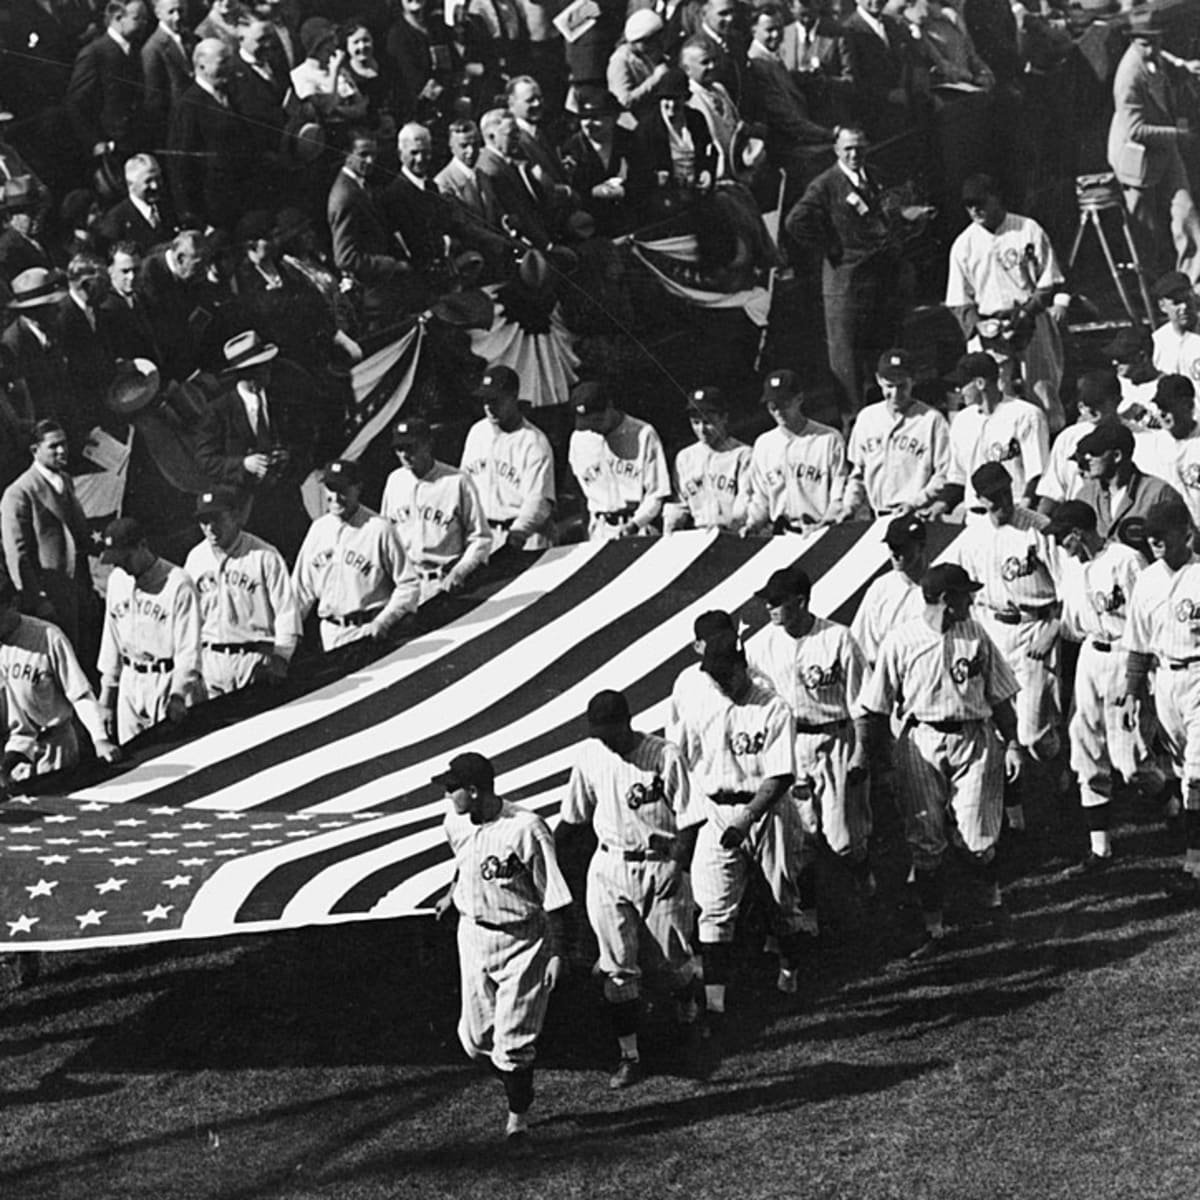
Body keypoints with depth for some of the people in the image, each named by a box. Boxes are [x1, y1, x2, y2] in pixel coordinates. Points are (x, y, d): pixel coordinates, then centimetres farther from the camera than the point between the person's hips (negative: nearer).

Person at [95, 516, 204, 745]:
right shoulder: (117, 580, 10)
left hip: (167, 681, -6)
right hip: (130, 682, 6)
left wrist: (179, 695, -19)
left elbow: (189, 648, -12)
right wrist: (107, 689, 16)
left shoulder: (178, 583, -11)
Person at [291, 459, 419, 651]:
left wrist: (383, 622, -16)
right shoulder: (318, 529, 11)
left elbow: (408, 585, -7)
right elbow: (302, 588, 17)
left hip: (367, 631, -5)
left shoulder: (379, 529, -6)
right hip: (330, 634, 5)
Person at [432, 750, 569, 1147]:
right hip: (473, 933, 6)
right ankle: (518, 1089, 32)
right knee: (475, 1037, 8)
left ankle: (518, 1115, 18)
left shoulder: (525, 829, -23)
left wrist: (555, 953, -15)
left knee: (512, 1038, -3)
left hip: (522, 941, -6)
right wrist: (452, 893, 35)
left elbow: (552, 897, -17)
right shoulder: (456, 824, -3)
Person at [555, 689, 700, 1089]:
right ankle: (629, 1055, 8)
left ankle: (688, 1012, 39)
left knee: (670, 957, 5)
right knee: (617, 965, 1)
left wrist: (678, 865, -22)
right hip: (609, 868, 3)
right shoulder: (588, 756, 0)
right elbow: (574, 817, 12)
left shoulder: (665, 756, -13)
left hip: (661, 867, -3)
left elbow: (687, 819, -11)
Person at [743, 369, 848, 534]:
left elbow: (840, 495, 1)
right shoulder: (763, 444, 17)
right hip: (779, 535, 3)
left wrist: (826, 522, -14)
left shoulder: (829, 439, 4)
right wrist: (753, 523, 5)